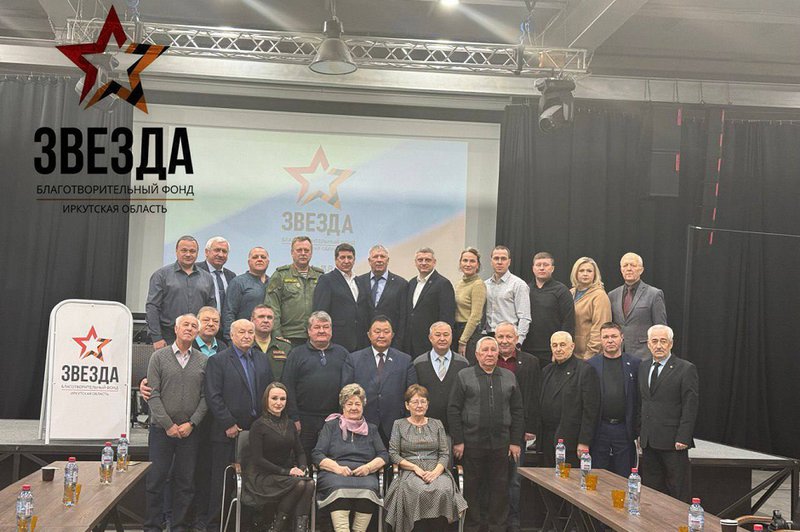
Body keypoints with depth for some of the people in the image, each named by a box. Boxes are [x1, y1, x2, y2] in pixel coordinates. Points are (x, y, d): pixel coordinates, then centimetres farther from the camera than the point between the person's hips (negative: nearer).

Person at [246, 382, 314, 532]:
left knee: (309, 483, -28)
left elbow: (299, 452, 15)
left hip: (287, 473, 5)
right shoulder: (258, 425, -4)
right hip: (261, 476, -5)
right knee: (298, 484, -31)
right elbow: (257, 459, -11)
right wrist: (286, 471, -18)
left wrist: (302, 468, -8)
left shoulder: (289, 424, 14)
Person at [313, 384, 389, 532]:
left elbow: (384, 455, 15)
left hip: (364, 475, 2)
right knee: (339, 488, -37)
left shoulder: (371, 429, 25)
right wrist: (337, 467, -11)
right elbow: (317, 454, 7)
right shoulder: (331, 425, 17)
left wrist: (369, 467, -6)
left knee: (369, 488, -34)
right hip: (334, 474, -1)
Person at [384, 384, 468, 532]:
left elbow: (445, 454, 11)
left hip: (435, 471, 2)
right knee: (419, 492, -36)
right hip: (409, 472, -2)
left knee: (444, 491, -33)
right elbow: (393, 454, 4)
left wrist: (436, 471, -9)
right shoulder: (399, 425, 14)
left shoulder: (437, 424, 19)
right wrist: (415, 468, -9)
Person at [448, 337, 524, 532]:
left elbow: (518, 411, 11)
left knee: (500, 488, 6)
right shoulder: (464, 376, 3)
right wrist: (458, 441, -6)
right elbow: (453, 410, 0)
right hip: (472, 443, -2)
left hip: (500, 444, 2)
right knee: (472, 488, 6)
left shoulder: (509, 377, 11)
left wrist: (516, 441, 4)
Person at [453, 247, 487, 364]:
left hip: (470, 333, -8)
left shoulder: (478, 285, -11)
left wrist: (463, 341, -15)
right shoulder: (458, 284, 14)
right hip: (456, 331, 8)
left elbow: (475, 317, -15)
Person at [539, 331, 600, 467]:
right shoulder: (547, 371, 15)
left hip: (571, 441, -6)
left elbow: (591, 410, -10)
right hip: (547, 441, 6)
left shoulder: (585, 370, -6)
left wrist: (584, 442, -14)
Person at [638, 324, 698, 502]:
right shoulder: (643, 367, 13)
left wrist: (683, 438, -15)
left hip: (673, 441, -6)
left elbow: (690, 407, -9)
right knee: (651, 489, 9)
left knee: (678, 491, 1)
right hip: (648, 441, 6)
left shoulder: (686, 369, -6)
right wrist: (640, 432, 11)